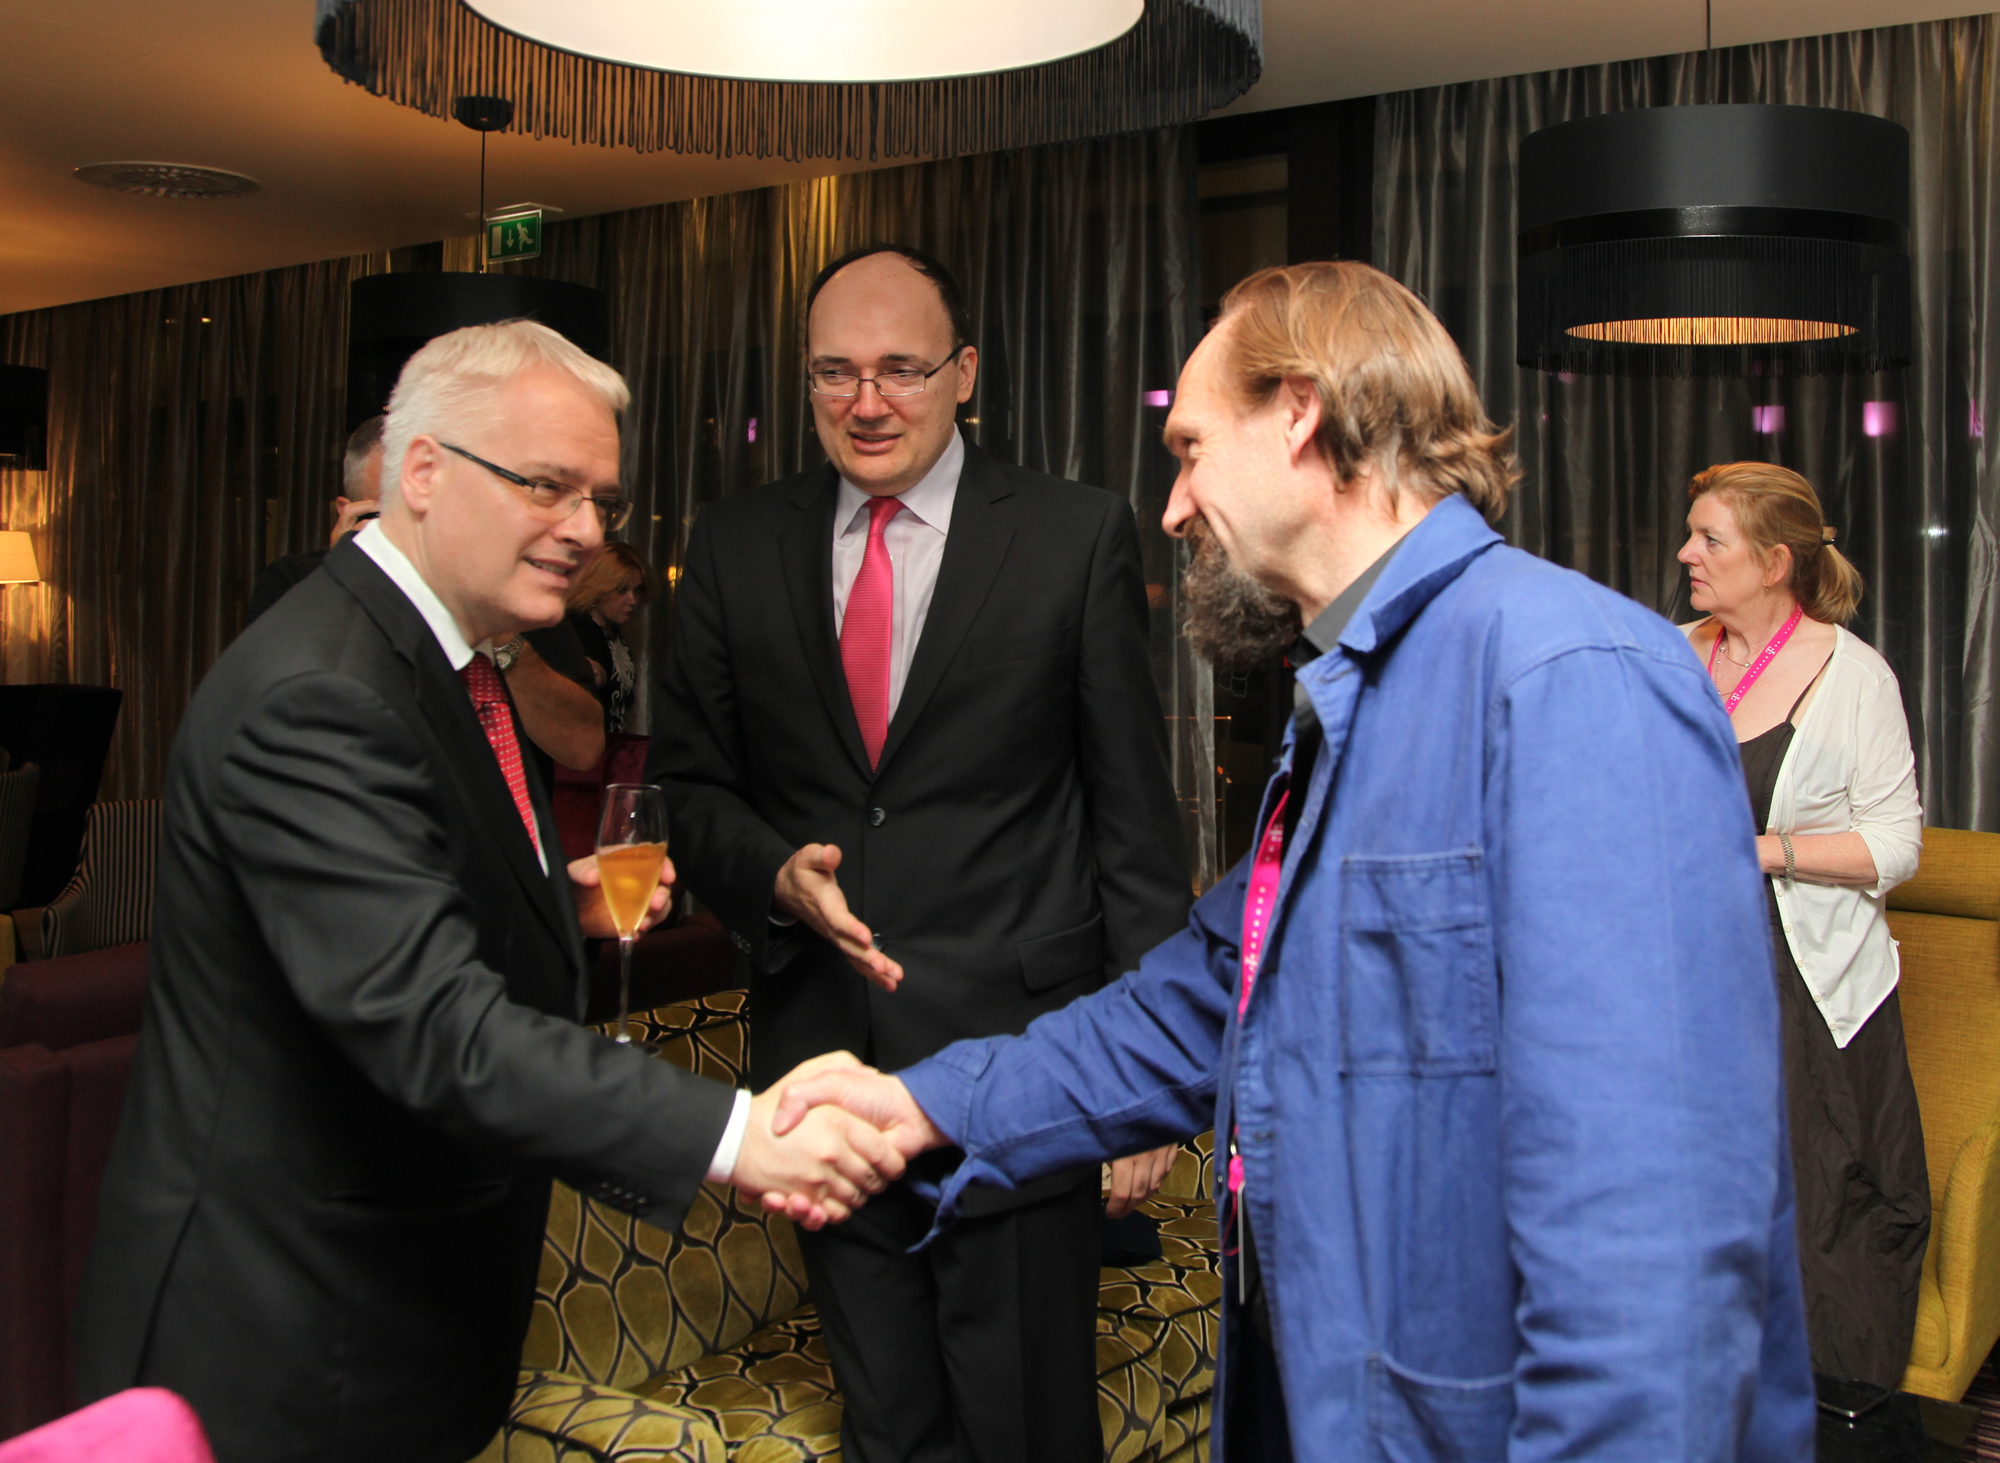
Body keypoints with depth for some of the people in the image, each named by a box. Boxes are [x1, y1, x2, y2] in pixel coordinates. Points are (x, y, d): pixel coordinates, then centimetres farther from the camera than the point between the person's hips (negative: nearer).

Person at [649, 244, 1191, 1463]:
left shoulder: (1080, 538, -4)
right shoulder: (734, 549, 5)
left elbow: (1136, 822, -4)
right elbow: (689, 778, 10)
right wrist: (775, 872, -12)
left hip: (1019, 1063, -3)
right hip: (824, 1060, 3)